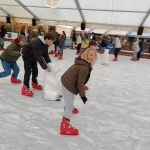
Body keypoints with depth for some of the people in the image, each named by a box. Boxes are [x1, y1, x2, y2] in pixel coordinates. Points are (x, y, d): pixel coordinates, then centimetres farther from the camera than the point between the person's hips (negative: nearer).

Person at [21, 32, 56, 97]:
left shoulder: (45, 44, -11)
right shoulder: (37, 43, -40)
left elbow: (46, 55, -10)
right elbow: (39, 56, -46)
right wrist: (45, 67, -48)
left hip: (33, 57, 8)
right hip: (27, 56, -8)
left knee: (35, 70, 14)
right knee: (28, 71, -11)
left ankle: (34, 83, 35)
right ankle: (25, 88, -5)